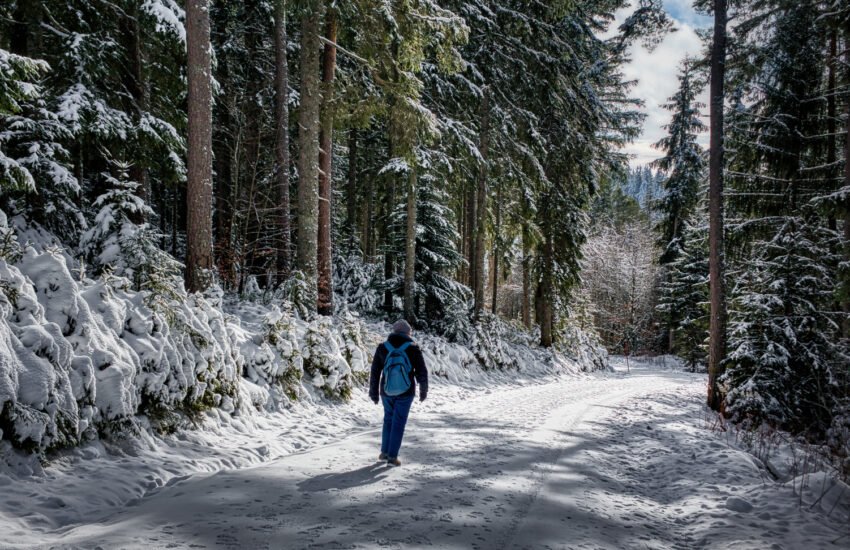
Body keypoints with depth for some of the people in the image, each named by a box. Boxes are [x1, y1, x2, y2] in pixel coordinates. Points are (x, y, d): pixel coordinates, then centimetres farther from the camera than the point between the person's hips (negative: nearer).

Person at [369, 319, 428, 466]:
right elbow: (422, 372, -6)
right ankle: (392, 456, 6)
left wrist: (374, 392, 12)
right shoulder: (413, 348, -8)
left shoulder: (382, 347, -1)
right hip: (405, 392, -3)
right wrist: (423, 391, 8)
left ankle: (385, 451, 23)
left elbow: (375, 372, 3)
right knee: (398, 423, 6)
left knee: (388, 419, 21)